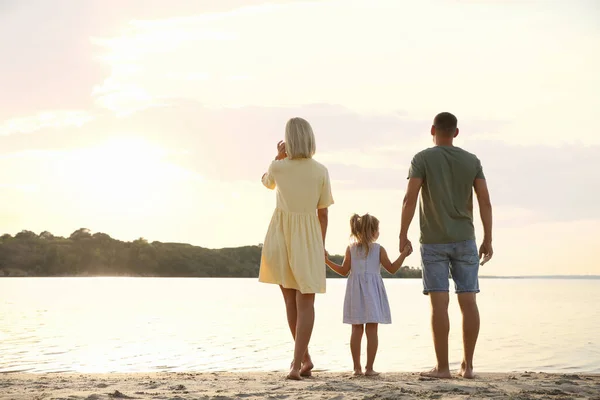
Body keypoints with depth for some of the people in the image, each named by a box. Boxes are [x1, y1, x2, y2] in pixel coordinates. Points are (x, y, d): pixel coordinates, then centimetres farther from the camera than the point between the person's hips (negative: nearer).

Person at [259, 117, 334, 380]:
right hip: (309, 238, 0)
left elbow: (267, 183, 17)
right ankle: (297, 363, -10)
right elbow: (323, 213, 0)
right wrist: (321, 246, 10)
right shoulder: (321, 171, -5)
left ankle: (304, 358, 17)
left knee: (291, 300, 14)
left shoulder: (278, 167, -7)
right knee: (305, 303, 1)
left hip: (281, 237, 0)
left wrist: (279, 157, 23)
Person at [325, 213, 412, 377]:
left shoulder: (351, 249, 5)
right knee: (371, 330, -2)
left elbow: (344, 271, 5)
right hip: (372, 292, -3)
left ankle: (357, 367, 6)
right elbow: (392, 269, 1)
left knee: (356, 330, 6)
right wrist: (404, 254, 5)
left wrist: (327, 261, 13)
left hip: (355, 291, 3)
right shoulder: (378, 249, -1)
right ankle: (369, 368, -4)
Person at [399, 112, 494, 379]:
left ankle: (442, 366, -6)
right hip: (464, 240, 3)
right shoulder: (472, 161, 6)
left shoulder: (422, 159, -2)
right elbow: (485, 202, -1)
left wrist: (403, 235, -7)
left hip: (433, 241, -2)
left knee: (439, 302, -5)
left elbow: (410, 199, -12)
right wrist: (488, 240, 3)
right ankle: (467, 365, 5)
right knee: (468, 301, 4)